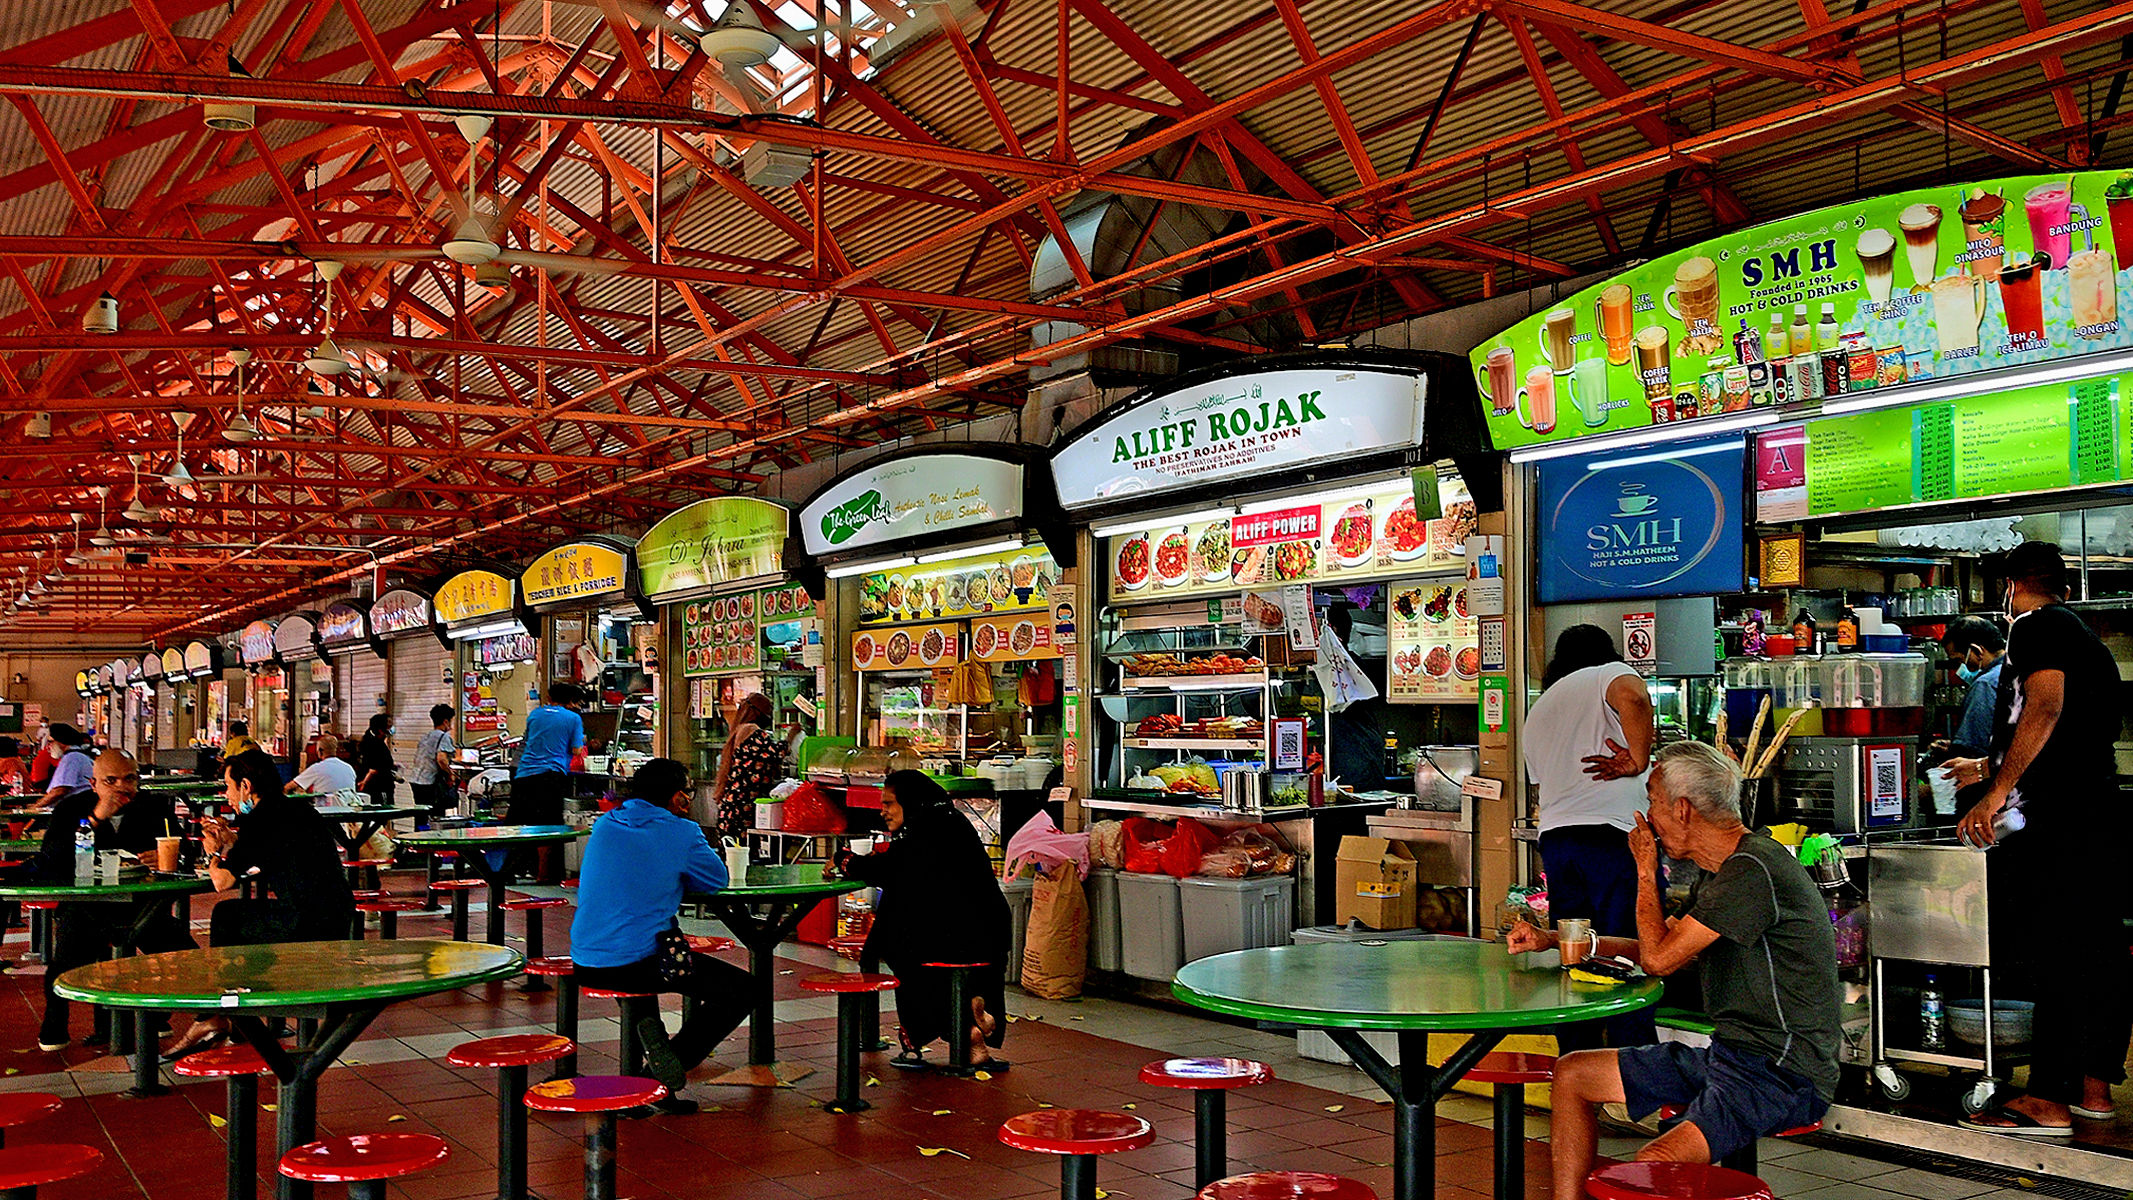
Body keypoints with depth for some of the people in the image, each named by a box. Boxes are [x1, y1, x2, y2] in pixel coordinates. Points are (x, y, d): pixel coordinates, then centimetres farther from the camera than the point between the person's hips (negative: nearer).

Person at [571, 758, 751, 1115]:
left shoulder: (604, 824, 11)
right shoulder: (680, 832, -6)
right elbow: (717, 880, 7)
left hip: (586, 965, 7)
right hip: (639, 962, -7)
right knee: (740, 989, 5)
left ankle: (647, 1031, 12)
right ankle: (664, 1077, -1)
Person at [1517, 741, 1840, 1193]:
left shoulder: (1753, 871, -19)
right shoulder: (1723, 871, 13)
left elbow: (1659, 959, -17)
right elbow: (1657, 949, 25)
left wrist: (1646, 870, -2)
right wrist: (1552, 941, 22)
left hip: (1782, 1071, -10)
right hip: (1725, 1054, 10)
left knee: (1654, 1163, -32)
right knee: (1571, 1073, 11)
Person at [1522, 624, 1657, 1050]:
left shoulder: (1537, 711, 26)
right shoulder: (1610, 675, 4)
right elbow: (1634, 698, -20)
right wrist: (1638, 760, -11)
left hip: (1554, 836, 7)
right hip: (1612, 832, -6)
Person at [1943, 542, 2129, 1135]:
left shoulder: (2036, 625, -4)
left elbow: (2045, 706, -21)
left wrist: (1997, 792, -23)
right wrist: (1987, 768, 48)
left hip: (2056, 821, -10)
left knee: (2047, 957, -10)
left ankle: (2048, 1102, -11)